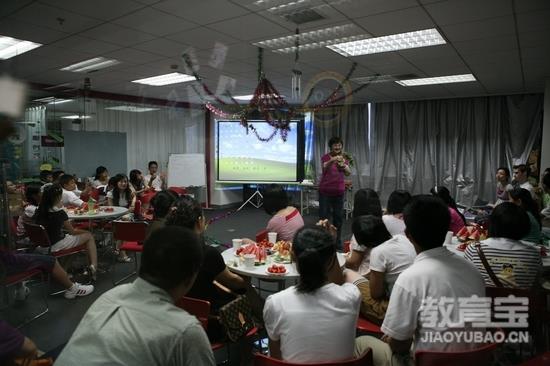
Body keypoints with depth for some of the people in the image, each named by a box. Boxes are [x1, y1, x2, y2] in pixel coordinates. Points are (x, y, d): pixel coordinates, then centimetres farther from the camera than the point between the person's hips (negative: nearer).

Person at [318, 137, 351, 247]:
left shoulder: (344, 158, 6)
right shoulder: (325, 157, -5)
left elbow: (348, 173, -10)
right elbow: (324, 167, -27)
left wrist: (343, 165, -32)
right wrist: (332, 160, -48)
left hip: (339, 191, 4)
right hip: (325, 190, -3)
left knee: (338, 217, 8)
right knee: (324, 216, -2)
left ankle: (337, 241, 21)